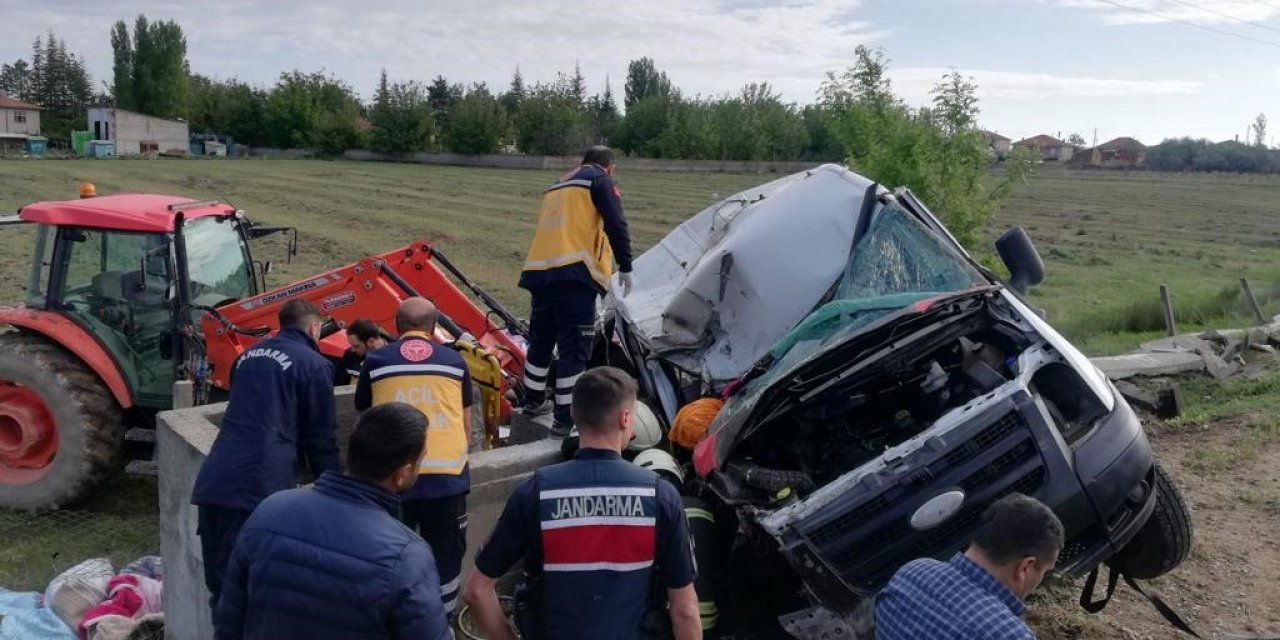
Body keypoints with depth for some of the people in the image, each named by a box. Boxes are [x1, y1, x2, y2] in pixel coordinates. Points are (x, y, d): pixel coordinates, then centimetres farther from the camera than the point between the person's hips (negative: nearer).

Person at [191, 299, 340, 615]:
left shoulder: (248, 355, 22)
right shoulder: (313, 365, 1)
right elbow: (322, 437, 2)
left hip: (214, 481, 7)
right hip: (261, 485, -6)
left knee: (221, 582, 14)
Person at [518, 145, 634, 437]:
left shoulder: (559, 185, 29)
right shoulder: (600, 180, 6)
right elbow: (616, 226, -7)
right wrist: (625, 268, -1)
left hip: (539, 270, 8)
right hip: (574, 271, -8)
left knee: (541, 339, 20)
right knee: (574, 346, -4)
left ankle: (533, 401, 34)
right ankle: (565, 418, -4)